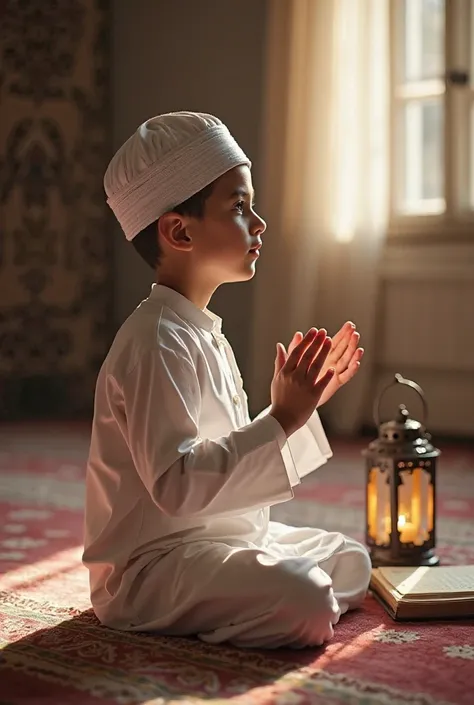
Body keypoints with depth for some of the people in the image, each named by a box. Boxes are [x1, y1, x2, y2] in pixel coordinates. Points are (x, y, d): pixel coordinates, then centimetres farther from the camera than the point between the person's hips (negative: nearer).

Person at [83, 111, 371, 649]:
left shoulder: (204, 335, 13)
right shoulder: (156, 342, -20)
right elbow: (174, 483, -28)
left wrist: (301, 406, 8)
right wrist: (281, 420, -26)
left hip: (213, 540, 10)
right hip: (153, 560, -10)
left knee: (351, 561, 17)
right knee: (307, 604, -29)